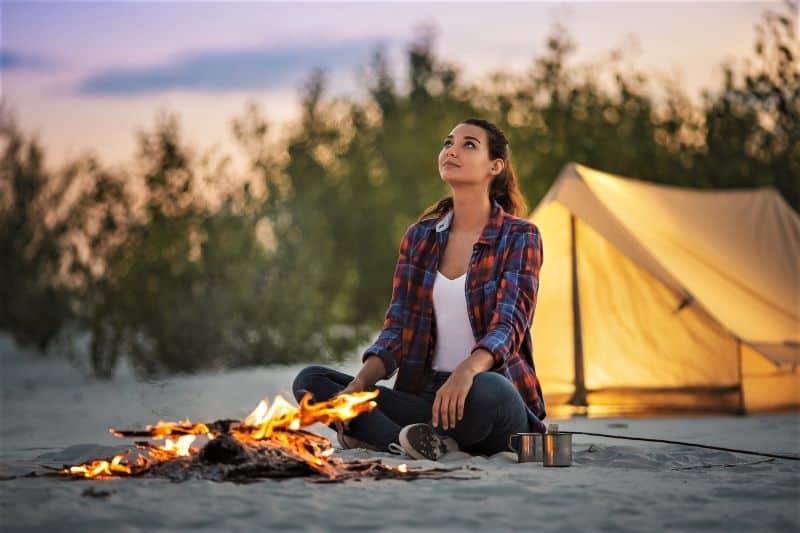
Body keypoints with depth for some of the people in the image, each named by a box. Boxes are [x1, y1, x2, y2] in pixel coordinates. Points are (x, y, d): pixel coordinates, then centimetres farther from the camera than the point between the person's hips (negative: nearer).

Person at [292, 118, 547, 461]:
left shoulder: (519, 237, -2)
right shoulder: (420, 236, 13)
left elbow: (509, 324, -15)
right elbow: (397, 326, 8)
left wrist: (467, 371, -37)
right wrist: (359, 384, -12)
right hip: (424, 392, 5)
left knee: (487, 391, -41)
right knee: (309, 380, -12)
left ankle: (373, 433, -21)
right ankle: (405, 439, -33)